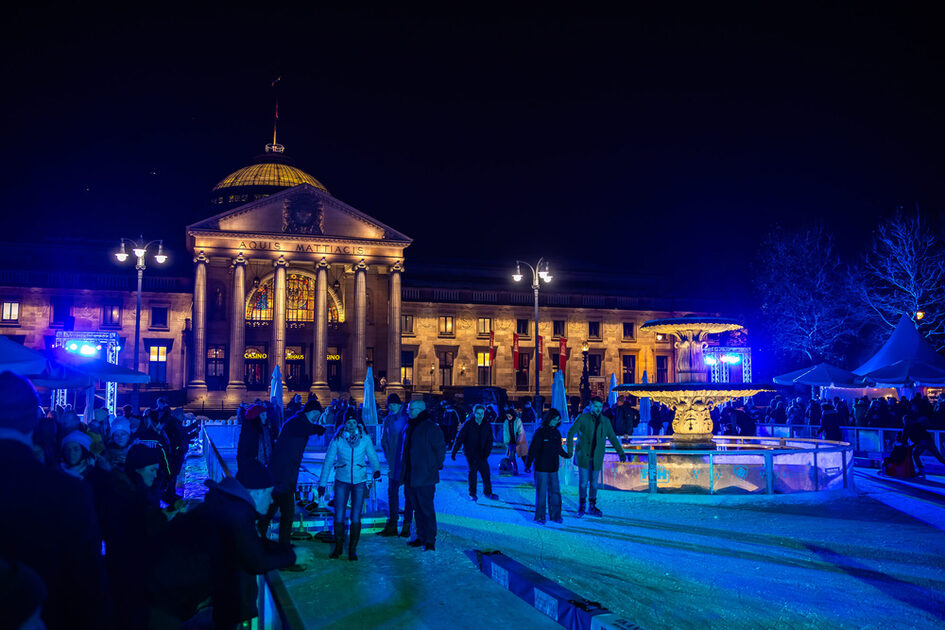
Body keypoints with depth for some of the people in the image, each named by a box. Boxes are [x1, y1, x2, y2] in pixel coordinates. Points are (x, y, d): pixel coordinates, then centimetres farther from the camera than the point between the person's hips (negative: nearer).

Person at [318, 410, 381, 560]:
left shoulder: (365, 439, -4)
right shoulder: (337, 439, -5)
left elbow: (372, 457, 9)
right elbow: (328, 461, -1)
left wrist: (376, 469, -7)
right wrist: (322, 483, -1)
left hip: (359, 482, 0)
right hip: (341, 481, 0)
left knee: (356, 518, 0)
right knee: (338, 516, 0)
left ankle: (352, 549, 14)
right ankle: (338, 547, 19)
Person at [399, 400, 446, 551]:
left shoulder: (430, 428, -13)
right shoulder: (409, 427, 12)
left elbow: (441, 448, -10)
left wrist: (436, 466, -8)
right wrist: (404, 473, 15)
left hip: (425, 477, -8)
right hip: (411, 476, 8)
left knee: (426, 509, -4)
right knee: (417, 508, 14)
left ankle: (430, 540, 3)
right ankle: (421, 537, 24)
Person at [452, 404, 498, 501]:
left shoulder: (487, 426, -2)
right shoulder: (468, 424, -10)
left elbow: (489, 441, 0)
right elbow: (459, 438, -9)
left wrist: (486, 454, -11)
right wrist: (454, 452, -10)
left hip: (481, 454, 3)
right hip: (470, 452, -3)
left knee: (486, 472, 2)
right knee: (473, 471, -4)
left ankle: (488, 492, 15)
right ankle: (472, 494, 8)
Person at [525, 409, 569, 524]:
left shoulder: (556, 432, 9)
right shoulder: (540, 432, -8)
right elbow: (532, 449, -8)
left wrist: (566, 455, 35)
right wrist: (528, 464, -11)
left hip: (553, 468, 5)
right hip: (541, 468, -5)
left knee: (555, 491, 6)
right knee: (541, 493, -1)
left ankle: (555, 515, 17)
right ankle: (540, 517, 8)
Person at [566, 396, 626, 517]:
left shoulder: (605, 421, 5)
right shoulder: (582, 418, -5)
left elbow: (613, 438, 13)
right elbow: (571, 432, -4)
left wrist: (620, 452, 8)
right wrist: (570, 449, -14)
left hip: (597, 457, 3)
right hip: (583, 455, -3)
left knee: (594, 482, 8)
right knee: (583, 481, -1)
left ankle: (592, 507, 21)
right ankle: (581, 506, 17)